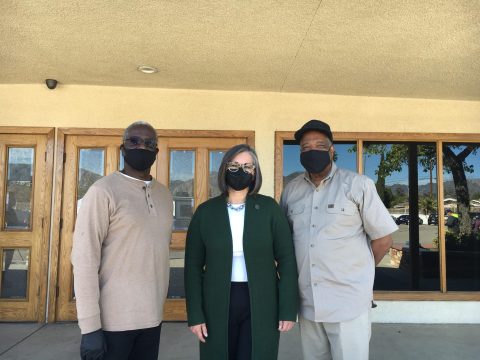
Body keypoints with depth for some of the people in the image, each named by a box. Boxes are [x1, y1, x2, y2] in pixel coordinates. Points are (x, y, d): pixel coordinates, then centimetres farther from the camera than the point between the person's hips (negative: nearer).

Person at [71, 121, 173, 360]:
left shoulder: (164, 194, 8)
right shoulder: (103, 191, -9)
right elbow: (84, 259, -13)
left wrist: (159, 304, 13)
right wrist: (90, 326, -15)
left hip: (152, 317, 5)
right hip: (114, 319, -5)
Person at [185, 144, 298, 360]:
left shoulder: (269, 208, -2)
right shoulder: (206, 211, 0)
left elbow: (286, 259, -2)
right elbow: (193, 265, 2)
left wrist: (288, 309, -5)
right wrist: (195, 314, -3)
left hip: (261, 304, -1)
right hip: (218, 304, 1)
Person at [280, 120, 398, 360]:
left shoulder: (358, 185, -7)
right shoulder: (291, 190, 5)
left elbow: (383, 238, -2)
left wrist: (358, 271, 7)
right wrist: (302, 270, 7)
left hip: (349, 303, -4)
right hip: (307, 304, 4)